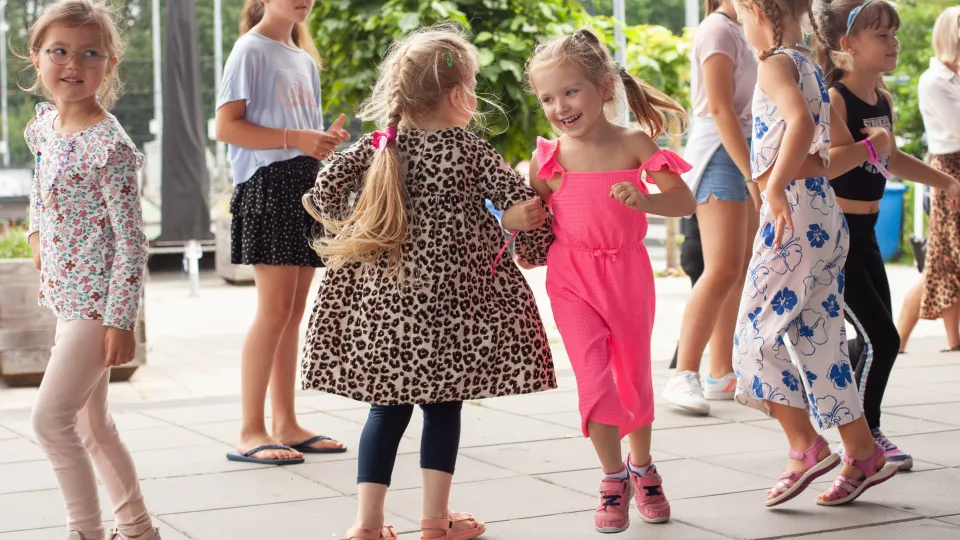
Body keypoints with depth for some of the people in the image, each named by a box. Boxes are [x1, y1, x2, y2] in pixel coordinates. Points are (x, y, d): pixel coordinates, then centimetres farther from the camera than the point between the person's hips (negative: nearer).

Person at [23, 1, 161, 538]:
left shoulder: (110, 146, -18)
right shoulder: (45, 125, 5)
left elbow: (131, 240, -19)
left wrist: (121, 321, -21)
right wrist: (39, 233, 17)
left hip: (97, 301, -9)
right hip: (69, 296, 9)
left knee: (51, 417, -12)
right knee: (92, 425, 15)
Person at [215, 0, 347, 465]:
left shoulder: (304, 59, 20)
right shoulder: (251, 50, -4)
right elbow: (226, 127, -12)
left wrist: (325, 139, 2)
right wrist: (296, 138, -18)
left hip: (307, 183, 8)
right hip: (269, 183, -8)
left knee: (294, 312, 8)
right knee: (276, 309, -12)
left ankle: (285, 424, 12)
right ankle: (251, 432, -8)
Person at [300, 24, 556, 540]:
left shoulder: (380, 144, 5)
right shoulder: (470, 150, -3)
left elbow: (325, 187, -1)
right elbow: (522, 201, -2)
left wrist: (348, 224, 16)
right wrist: (533, 245, 17)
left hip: (380, 298, 3)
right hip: (448, 298, -3)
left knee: (387, 407, 9)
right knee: (443, 406, 8)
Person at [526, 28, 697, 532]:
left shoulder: (635, 144, -6)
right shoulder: (550, 155, -3)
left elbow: (684, 201, -9)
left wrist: (643, 199, -26)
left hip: (627, 273, 0)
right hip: (572, 277, 0)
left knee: (634, 376, 14)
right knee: (593, 376, -10)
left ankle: (642, 468, 35)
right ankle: (613, 477, 7)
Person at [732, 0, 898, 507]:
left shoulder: (774, 64, -9)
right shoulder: (811, 64, 17)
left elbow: (801, 122, -28)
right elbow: (831, 148, 23)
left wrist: (775, 186, -27)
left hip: (793, 215, -9)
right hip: (827, 215, 9)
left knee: (756, 329, -2)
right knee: (819, 340, 11)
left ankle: (805, 446, -2)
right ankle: (863, 455, 14)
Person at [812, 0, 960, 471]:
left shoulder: (883, 100, 10)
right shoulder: (834, 100, -17)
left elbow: (891, 159, 28)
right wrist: (870, 143, -29)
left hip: (864, 233, 9)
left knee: (875, 339, 14)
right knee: (881, 338, -7)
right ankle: (865, 437, 8)